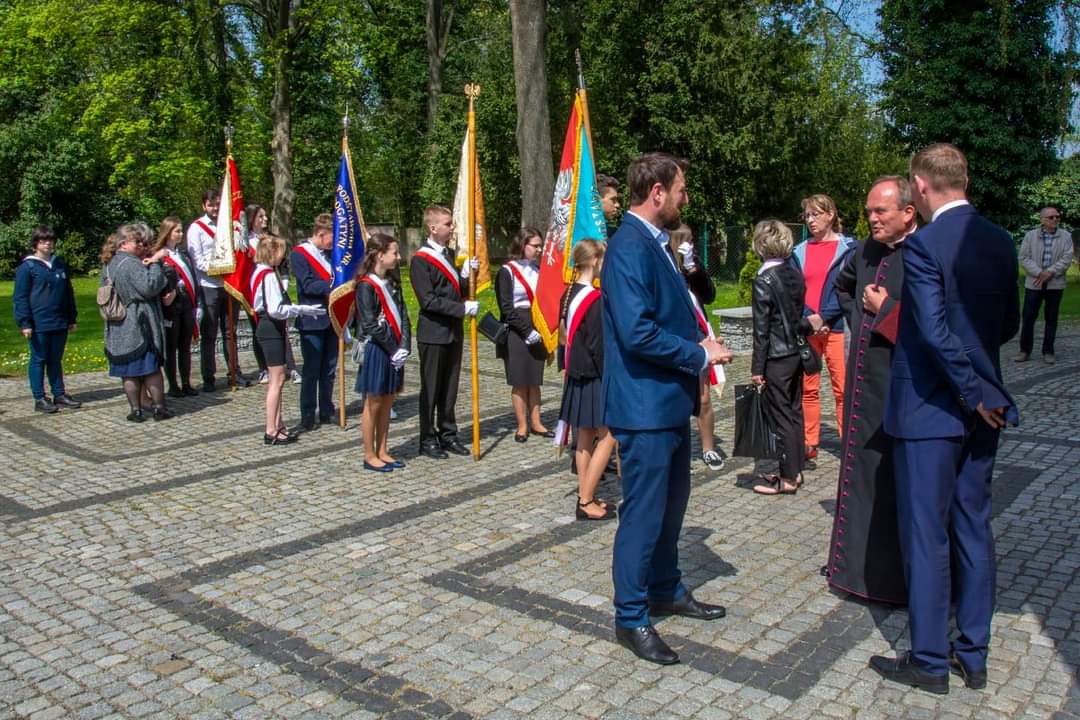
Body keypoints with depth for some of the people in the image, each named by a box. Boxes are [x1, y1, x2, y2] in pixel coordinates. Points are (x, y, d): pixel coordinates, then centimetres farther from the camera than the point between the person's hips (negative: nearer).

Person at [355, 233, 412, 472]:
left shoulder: (392, 283, 10)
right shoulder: (366, 285, -12)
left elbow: (403, 316, 6)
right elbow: (371, 324, -16)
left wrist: (404, 347, -6)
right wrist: (394, 349, -13)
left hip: (395, 352, 7)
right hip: (377, 351, -7)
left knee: (387, 403, 12)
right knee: (374, 404, 2)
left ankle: (382, 452, 22)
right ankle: (369, 456, 13)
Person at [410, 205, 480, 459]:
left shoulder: (449, 255, 13)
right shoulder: (420, 260, -11)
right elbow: (429, 301, -18)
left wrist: (465, 275, -2)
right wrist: (463, 308, -19)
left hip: (453, 331, 7)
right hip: (433, 334, -7)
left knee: (450, 388, 13)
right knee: (431, 389, 4)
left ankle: (448, 435, 24)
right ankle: (428, 440, 14)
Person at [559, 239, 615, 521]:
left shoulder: (569, 294, 7)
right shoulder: (594, 299, -19)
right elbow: (599, 347, -20)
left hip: (577, 375, 9)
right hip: (594, 379, -9)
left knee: (586, 436, 14)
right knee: (607, 437, -1)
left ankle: (585, 497, 21)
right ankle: (586, 502, 2)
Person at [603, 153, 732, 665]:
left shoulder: (654, 242, 12)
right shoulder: (630, 246, -20)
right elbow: (637, 332, -28)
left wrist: (698, 345, 2)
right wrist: (700, 355, -17)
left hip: (670, 400, 10)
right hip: (645, 404, -10)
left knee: (671, 502, 22)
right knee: (643, 512, 1)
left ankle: (666, 590, 39)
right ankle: (630, 618, 16)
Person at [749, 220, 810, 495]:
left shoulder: (763, 281, -15)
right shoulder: (796, 274, 5)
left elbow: (761, 330, -15)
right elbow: (802, 317, 11)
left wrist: (757, 368, -11)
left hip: (776, 359, -7)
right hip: (796, 353, 7)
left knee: (781, 418, -1)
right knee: (795, 413, 14)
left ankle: (788, 478, 6)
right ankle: (795, 470, 24)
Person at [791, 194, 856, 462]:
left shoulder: (847, 247, 3)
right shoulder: (799, 251, 12)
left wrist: (823, 318, -12)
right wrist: (809, 318, -8)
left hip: (836, 326, -3)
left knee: (843, 387, -5)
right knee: (807, 388, 5)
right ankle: (809, 444, 11)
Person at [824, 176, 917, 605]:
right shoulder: (867, 252, 10)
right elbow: (842, 286, 31)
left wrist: (886, 308, -14)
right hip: (863, 381, 8)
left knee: (897, 486, 1)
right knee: (860, 473, 17)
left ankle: (896, 576, 14)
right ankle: (856, 563, 32)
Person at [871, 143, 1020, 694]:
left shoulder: (923, 246, -17)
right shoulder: (1001, 242, 5)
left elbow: (936, 333, -23)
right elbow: (1008, 325, 12)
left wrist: (976, 395, -13)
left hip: (930, 410, -7)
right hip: (982, 410, 7)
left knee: (926, 537, 4)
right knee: (973, 530, 15)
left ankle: (929, 661, 15)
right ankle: (973, 654, 26)